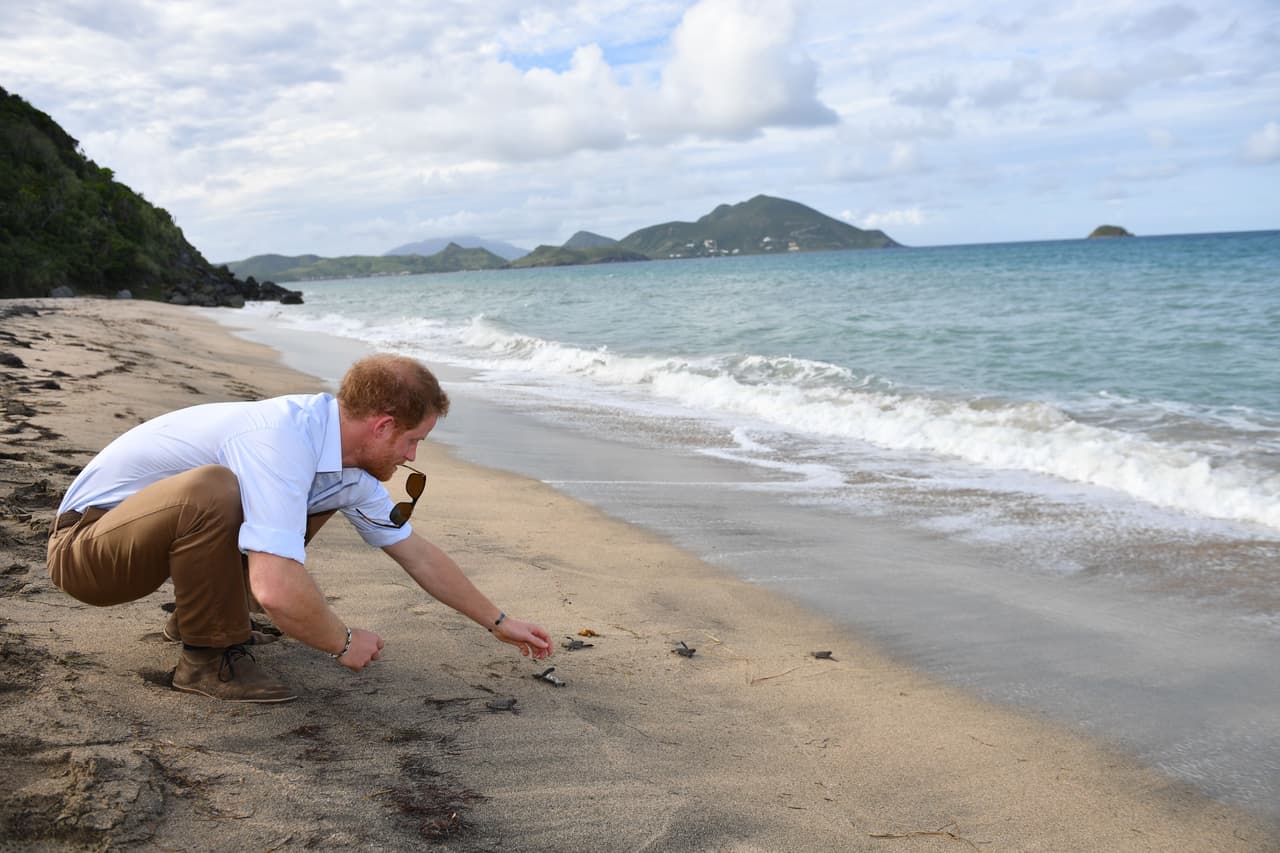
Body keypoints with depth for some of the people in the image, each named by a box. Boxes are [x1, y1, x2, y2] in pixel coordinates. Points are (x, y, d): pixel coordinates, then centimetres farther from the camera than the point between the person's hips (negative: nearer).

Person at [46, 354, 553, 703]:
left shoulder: (346, 464, -3)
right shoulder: (284, 440, -32)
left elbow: (418, 555, 8)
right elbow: (276, 588, -41)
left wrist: (498, 622, 12)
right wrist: (343, 644, -22)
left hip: (157, 522, 8)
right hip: (85, 543, -8)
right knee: (211, 488, -36)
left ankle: (197, 615, 15)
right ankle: (209, 657, -14)